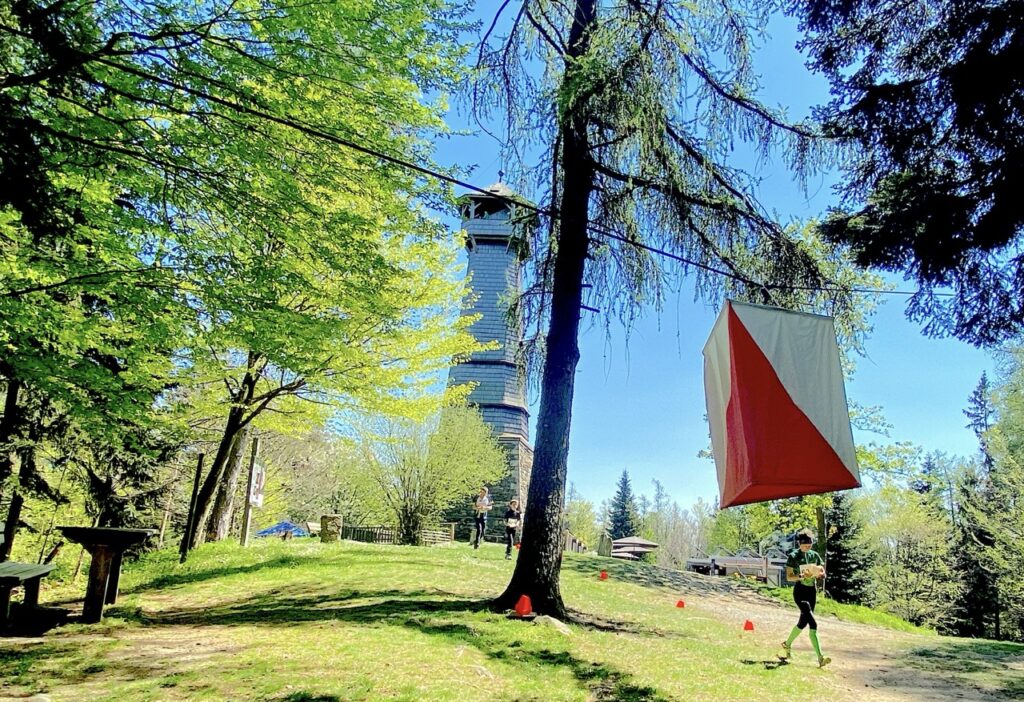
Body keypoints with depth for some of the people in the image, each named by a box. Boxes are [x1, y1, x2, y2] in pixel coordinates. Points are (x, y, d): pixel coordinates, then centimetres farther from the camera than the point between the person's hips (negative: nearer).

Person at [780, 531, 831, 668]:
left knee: (804, 621, 9)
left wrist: (819, 575, -12)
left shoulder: (814, 555, 8)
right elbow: (788, 577, -8)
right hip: (800, 590, -6)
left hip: (812, 591, 6)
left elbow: (823, 575, 12)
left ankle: (787, 644, 30)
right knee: (813, 624, -18)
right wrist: (802, 576, -25)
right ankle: (820, 658, -17)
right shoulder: (793, 556, -6)